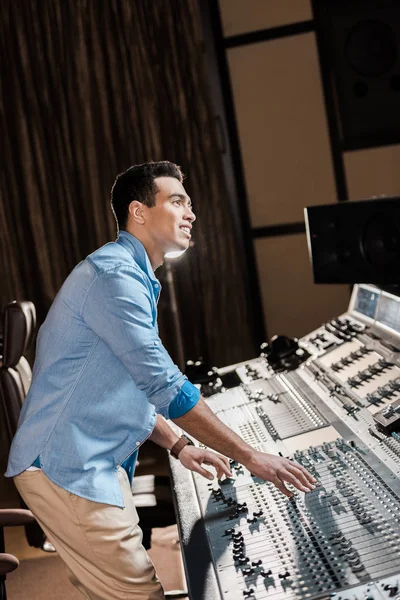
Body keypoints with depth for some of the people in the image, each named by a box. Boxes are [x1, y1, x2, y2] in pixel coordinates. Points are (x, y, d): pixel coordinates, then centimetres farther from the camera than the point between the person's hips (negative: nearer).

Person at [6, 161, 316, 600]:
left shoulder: (134, 278, 17)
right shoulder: (114, 273, -18)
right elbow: (166, 386, -22)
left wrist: (177, 446, 15)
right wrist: (250, 458, -16)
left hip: (97, 465, 10)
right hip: (68, 469, -10)